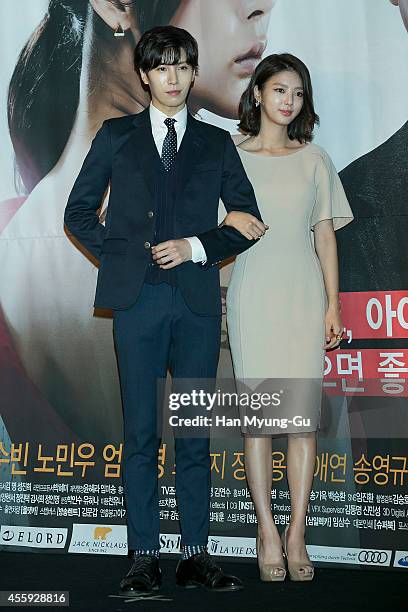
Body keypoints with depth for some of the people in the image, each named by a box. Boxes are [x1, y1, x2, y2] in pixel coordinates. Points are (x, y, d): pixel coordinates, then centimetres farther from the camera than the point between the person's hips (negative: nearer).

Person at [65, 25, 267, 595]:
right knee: (141, 431, 1)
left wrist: (195, 246, -5)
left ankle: (196, 554, 12)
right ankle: (145, 556, 8)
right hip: (138, 298, -1)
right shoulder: (116, 137, 12)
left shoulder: (217, 142, 13)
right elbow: (79, 211, 12)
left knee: (195, 431, 4)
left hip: (198, 300, 1)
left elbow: (247, 221, 10)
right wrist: (121, 255, 0)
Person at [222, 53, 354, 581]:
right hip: (253, 295, -1)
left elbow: (325, 235, 10)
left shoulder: (314, 159, 10)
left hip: (304, 295, 2)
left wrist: (333, 304, 4)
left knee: (303, 415, -1)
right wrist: (230, 222, -17)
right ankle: (267, 532, 8)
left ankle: (296, 534, 6)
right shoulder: (231, 155, 5)